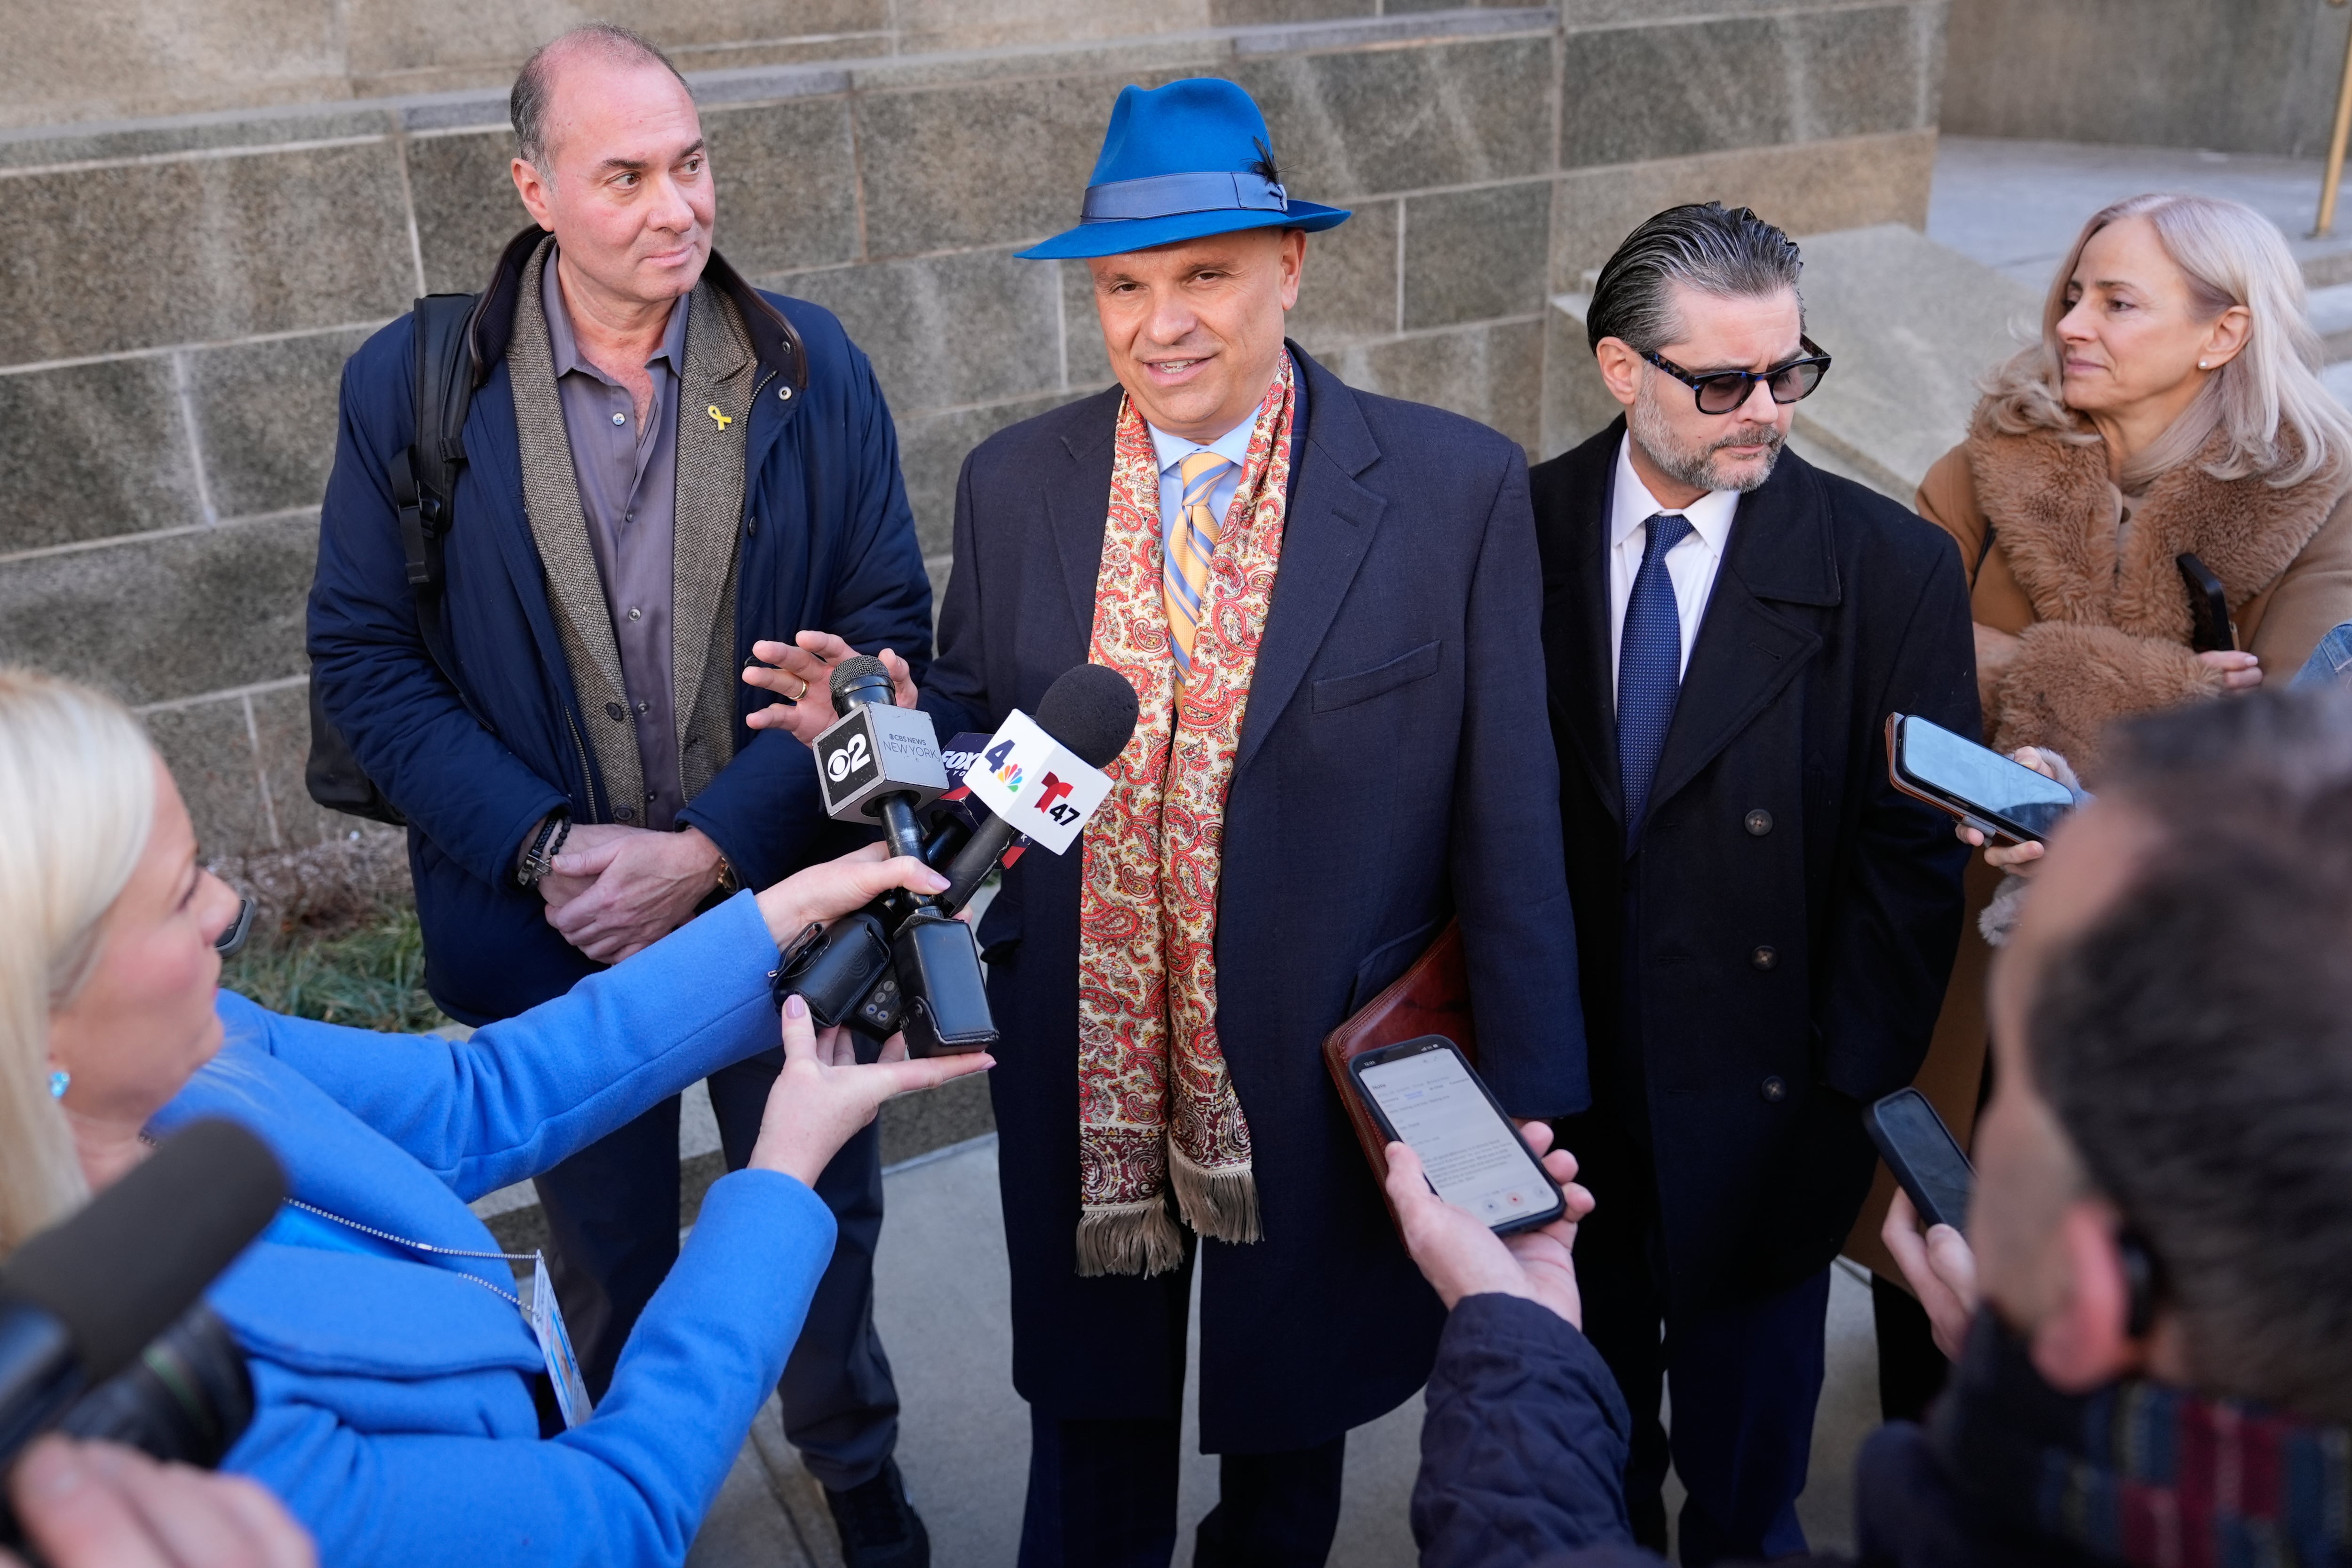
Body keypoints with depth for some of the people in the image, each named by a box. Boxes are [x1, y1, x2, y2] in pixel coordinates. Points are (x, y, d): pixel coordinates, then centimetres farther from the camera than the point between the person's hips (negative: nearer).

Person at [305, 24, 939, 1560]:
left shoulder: (810, 366, -8)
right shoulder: (412, 384, -8)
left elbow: (889, 625, -9)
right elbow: (364, 655, -5)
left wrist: (713, 847, -18)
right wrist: (544, 848, -18)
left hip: (781, 897, 1)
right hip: (558, 920, 0)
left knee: (824, 1216, 20)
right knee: (611, 1257, 21)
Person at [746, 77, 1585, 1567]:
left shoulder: (1456, 488, -12)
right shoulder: (1015, 483, -4)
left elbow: (1507, 820, -9)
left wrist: (1526, 1099, -6)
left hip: (1328, 1073, -1)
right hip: (1084, 1076, 2)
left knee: (1292, 1426, 24)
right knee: (1094, 1417, 23)